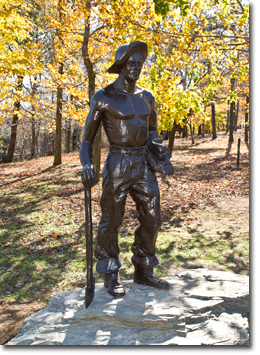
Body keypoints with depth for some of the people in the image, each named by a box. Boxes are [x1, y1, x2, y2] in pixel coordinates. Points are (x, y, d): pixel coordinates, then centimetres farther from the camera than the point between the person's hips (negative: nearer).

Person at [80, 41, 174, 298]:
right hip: (117, 164, -5)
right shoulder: (103, 98, -4)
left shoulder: (146, 97, 11)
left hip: (144, 164, 6)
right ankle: (110, 276, 22)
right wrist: (86, 164, -21)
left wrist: (159, 155, 4)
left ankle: (143, 272, 26)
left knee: (151, 219, 8)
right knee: (111, 221, 3)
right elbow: (87, 138, -2)